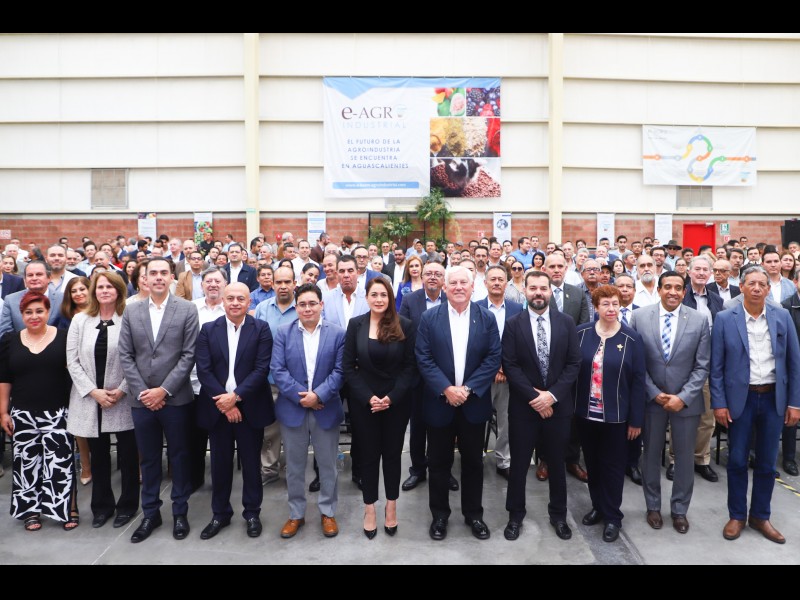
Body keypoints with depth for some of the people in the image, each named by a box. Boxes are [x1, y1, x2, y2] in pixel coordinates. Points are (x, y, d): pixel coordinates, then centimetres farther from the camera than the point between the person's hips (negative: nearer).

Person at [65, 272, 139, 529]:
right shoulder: (80, 320, 6)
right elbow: (72, 360, 2)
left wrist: (121, 390, -14)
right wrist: (93, 391, -8)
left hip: (123, 399, -2)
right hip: (90, 400, 3)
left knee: (127, 455, 6)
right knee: (98, 455, 12)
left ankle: (127, 504, 22)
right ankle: (102, 505, 27)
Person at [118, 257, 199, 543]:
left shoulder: (187, 309, -3)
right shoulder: (131, 311, 5)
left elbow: (189, 354, -8)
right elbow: (125, 355, 3)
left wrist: (164, 390, -12)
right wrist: (141, 392, -7)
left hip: (176, 398, -2)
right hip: (142, 399, 2)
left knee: (179, 456, 9)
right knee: (149, 459, 13)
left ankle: (180, 512, 24)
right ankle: (150, 513, 27)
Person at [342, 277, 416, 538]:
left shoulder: (404, 325, -5)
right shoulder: (355, 324, -3)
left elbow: (410, 365, -4)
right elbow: (347, 366, -4)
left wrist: (391, 397, -14)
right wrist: (368, 397, -13)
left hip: (396, 401, 0)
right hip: (363, 402, 0)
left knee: (393, 453, 11)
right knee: (368, 454, 9)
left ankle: (391, 506, 27)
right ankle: (370, 509, 23)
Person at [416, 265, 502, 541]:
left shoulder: (487, 318, -1)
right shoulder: (429, 317, -3)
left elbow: (493, 358, -6)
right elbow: (423, 359, -7)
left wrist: (468, 388, -15)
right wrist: (446, 389, -17)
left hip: (474, 402, 1)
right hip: (439, 401, -1)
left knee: (473, 461, 12)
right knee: (439, 461, 10)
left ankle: (473, 513, 29)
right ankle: (439, 514, 26)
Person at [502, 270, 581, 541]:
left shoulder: (566, 322, 0)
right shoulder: (513, 324, -5)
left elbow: (574, 363, -3)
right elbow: (509, 365, -9)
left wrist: (552, 394, -14)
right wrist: (533, 397, -16)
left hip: (558, 404, 1)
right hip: (524, 405, -1)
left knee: (557, 463, 15)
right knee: (519, 464, 10)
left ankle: (558, 515, 33)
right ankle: (515, 515, 27)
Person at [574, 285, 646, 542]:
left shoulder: (631, 338, -8)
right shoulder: (581, 333, -3)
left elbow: (638, 380, -6)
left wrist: (636, 419, -6)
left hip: (615, 414, -2)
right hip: (585, 412, 2)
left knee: (612, 465, 9)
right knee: (592, 462, 16)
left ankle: (612, 516, 24)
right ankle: (598, 506, 35)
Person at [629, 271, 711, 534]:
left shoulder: (699, 320, -4)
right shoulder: (639, 317, -5)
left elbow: (702, 366, -3)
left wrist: (683, 397, -12)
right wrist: (655, 393, -10)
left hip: (686, 401, 0)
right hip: (651, 399, 0)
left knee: (685, 457, 10)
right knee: (651, 454, 12)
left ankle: (679, 510, 28)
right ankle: (653, 506, 30)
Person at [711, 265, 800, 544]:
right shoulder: (725, 319, -5)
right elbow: (716, 366, -4)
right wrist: (719, 403, -8)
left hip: (774, 398, 2)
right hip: (740, 398, -2)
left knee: (767, 462, 11)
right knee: (737, 460, 7)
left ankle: (760, 516, 27)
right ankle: (736, 516, 23)